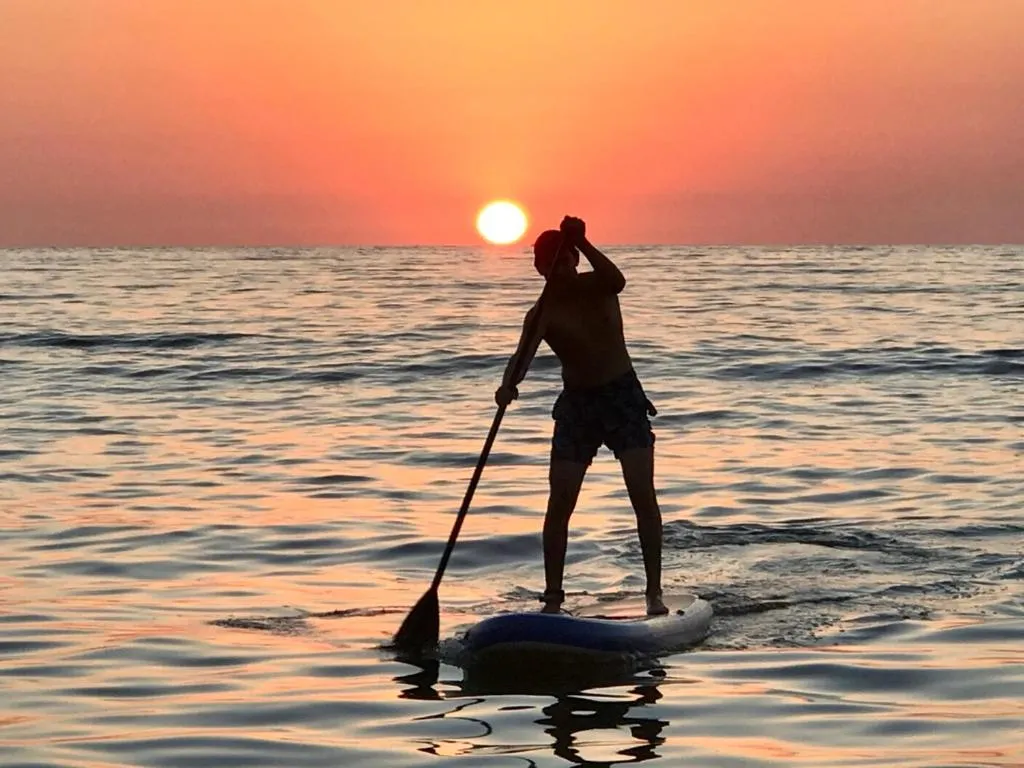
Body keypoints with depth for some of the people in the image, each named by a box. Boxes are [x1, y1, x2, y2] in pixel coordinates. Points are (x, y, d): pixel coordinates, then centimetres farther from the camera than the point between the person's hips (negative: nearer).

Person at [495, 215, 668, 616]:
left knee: (644, 496, -9)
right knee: (559, 503, -6)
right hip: (576, 403, 1)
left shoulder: (597, 288, -5)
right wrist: (509, 384, -46)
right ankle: (552, 598, -1)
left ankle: (654, 592, -5)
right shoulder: (542, 314, -8)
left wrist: (582, 243, -40)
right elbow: (523, 355, -25)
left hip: (623, 396, 0)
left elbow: (617, 282, -30)